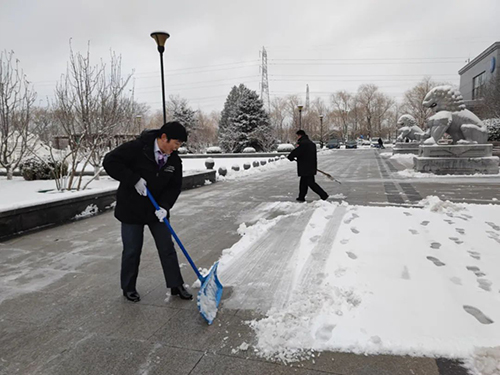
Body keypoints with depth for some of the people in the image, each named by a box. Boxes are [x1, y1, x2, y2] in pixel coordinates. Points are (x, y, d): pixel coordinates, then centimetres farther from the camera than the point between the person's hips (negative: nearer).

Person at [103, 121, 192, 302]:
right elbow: (110, 161, -20)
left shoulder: (174, 160, -3)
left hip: (157, 211, 4)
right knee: (132, 251, 8)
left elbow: (174, 186, -1)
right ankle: (128, 288, 29)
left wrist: (165, 206, -17)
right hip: (132, 210, -4)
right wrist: (134, 179, -27)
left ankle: (176, 285, 22)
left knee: (167, 249, 7)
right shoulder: (136, 148, -19)